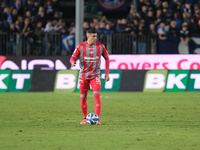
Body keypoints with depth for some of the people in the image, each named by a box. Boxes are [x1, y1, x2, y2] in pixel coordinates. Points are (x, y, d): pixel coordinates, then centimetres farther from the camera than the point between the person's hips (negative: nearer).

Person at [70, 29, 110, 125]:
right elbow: (73, 57, -2)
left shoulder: (100, 46, -1)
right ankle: (85, 118, 20)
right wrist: (72, 62, -27)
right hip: (83, 76, 1)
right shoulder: (81, 47, -4)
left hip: (95, 75, -1)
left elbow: (107, 58, 11)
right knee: (83, 98, 4)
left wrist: (107, 73, 7)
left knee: (97, 95, -17)